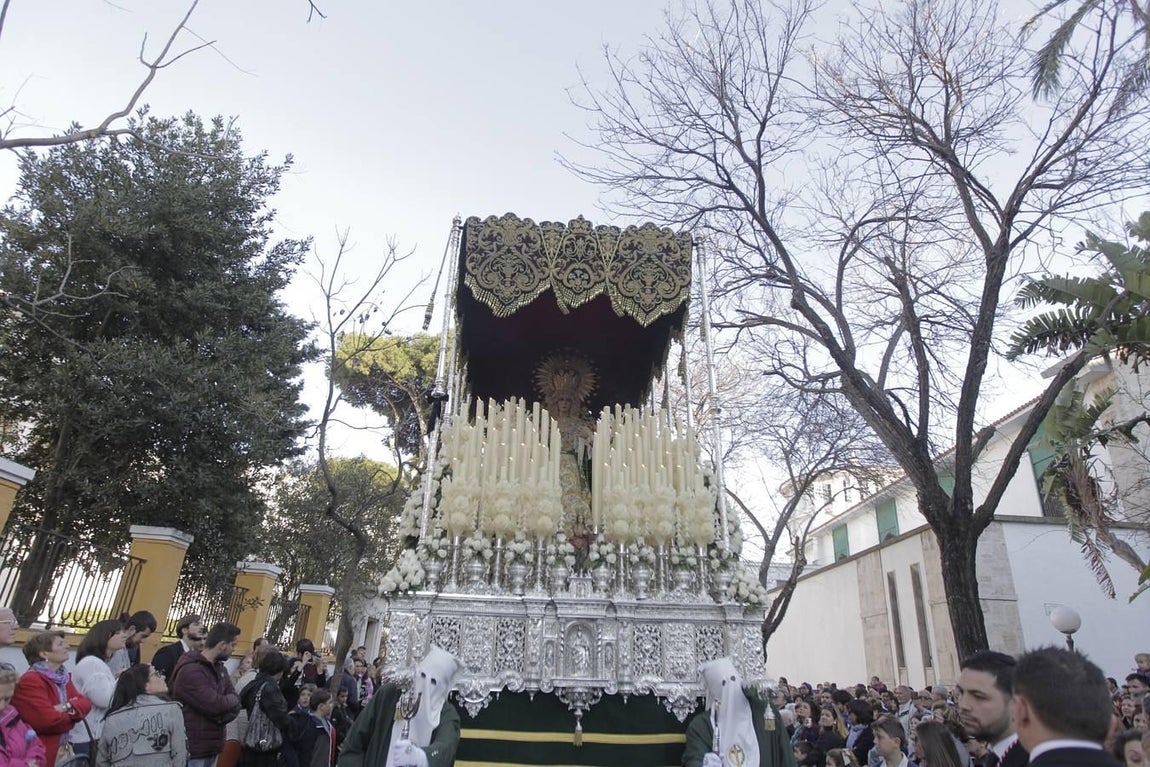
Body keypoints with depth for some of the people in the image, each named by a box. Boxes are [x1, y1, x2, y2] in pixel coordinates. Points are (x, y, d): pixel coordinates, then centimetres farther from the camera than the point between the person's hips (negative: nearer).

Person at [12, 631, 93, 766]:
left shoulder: (62, 677, 9)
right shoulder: (30, 681, -19)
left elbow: (85, 703, 1)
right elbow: (48, 720, -26)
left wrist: (68, 707, -18)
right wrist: (71, 714, -7)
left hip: (63, 750, 8)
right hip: (41, 755, -8)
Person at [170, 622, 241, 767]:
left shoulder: (220, 669, 9)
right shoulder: (190, 670, -19)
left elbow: (235, 705, 5)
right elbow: (214, 704, -25)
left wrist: (221, 717, -15)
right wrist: (231, 699, -6)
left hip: (212, 747, 8)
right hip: (192, 749, -8)